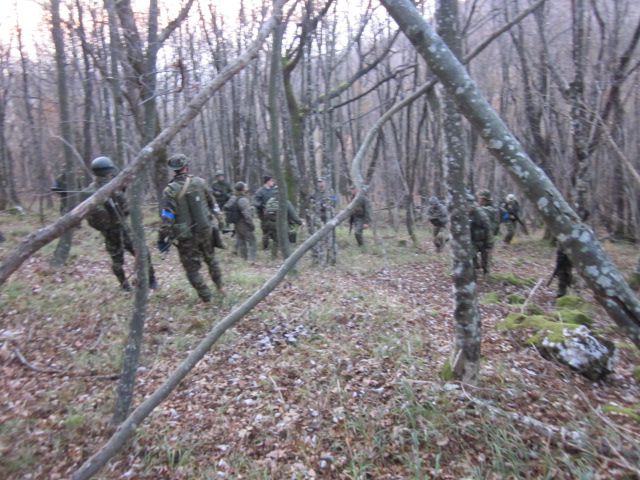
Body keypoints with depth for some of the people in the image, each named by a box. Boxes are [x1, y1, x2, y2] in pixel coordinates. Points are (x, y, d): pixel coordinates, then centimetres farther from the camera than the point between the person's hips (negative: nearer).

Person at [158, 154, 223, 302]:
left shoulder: (170, 190, -14)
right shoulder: (200, 182, -4)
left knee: (192, 269, 9)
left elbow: (167, 218, -17)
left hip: (186, 237, -3)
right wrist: (217, 215, 26)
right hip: (206, 230, 4)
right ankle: (220, 287, 35)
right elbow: (212, 202, 9)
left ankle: (206, 298, 13)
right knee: (211, 259, 25)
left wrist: (163, 238, -11)